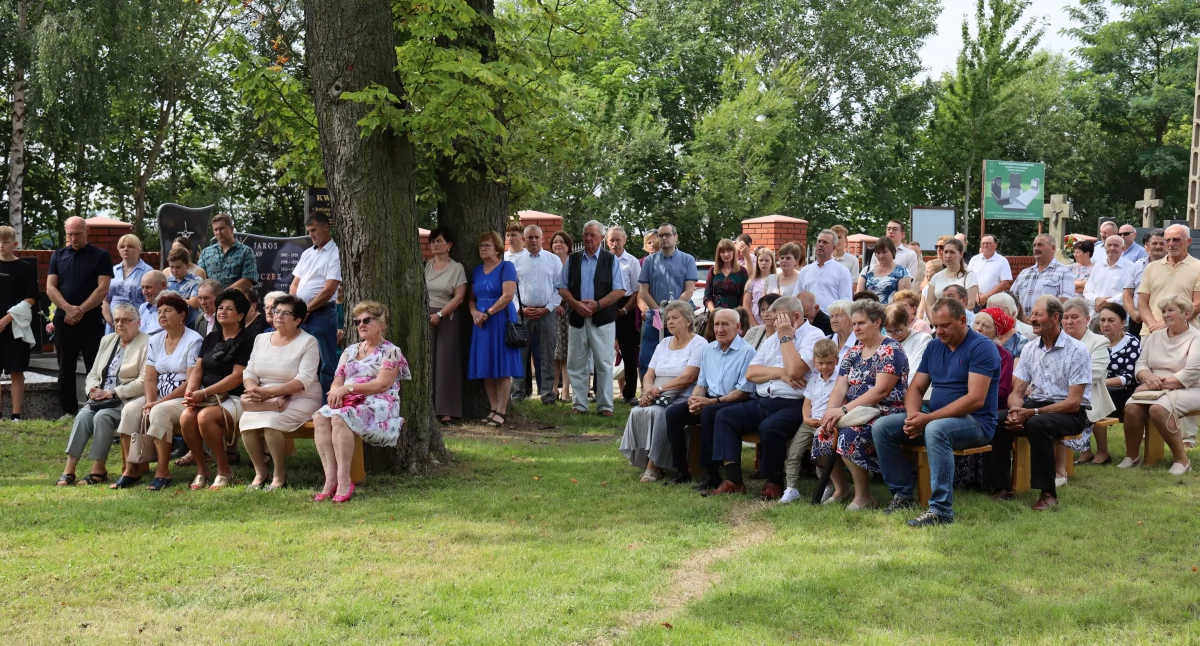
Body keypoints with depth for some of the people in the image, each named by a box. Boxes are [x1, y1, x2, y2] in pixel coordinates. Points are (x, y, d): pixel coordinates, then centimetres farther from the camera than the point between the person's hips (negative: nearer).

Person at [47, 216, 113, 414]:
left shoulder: (101, 256, 1)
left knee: (95, 371, -3)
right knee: (65, 372, 7)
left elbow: (103, 289, -8)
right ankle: (68, 414, 14)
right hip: (63, 321, 4)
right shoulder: (58, 255, 11)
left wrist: (80, 311, -14)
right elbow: (50, 288, 3)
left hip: (92, 321, -4)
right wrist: (68, 309, -12)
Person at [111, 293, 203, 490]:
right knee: (130, 410, -20)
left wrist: (158, 403, -18)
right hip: (159, 399, 6)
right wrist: (149, 403, -13)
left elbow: (191, 382, -15)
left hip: (184, 399, -6)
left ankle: (162, 473, -27)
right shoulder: (155, 341, 12)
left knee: (159, 412, -33)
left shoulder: (194, 341, -8)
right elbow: (150, 380, 8)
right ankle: (132, 468, -18)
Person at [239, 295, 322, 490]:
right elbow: (249, 372, 9)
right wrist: (254, 390, -15)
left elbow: (304, 380, -15)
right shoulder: (261, 339, 14)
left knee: (270, 422, -31)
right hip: (265, 400, 5)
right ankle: (259, 473, -9)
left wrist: (269, 392, -24)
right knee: (247, 421, -25)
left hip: (300, 400, -5)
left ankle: (279, 475, -12)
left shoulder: (308, 342, -4)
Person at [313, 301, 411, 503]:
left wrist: (348, 388, -16)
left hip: (377, 405, -6)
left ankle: (344, 481, -36)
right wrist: (336, 391, -9)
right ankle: (331, 478, -35)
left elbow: (382, 384, -9)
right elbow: (338, 381, 17)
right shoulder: (350, 351, 25)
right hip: (348, 403, 6)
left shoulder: (390, 351, 5)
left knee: (339, 418, -36)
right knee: (319, 417, -28)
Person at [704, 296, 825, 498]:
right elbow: (750, 373, 9)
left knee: (769, 427, -34)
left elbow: (794, 370, -18)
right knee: (724, 416, -12)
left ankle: (775, 483, -11)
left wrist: (786, 337, -8)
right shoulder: (772, 339, 21)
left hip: (792, 405, -7)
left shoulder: (813, 336, -1)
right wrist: (780, 373, -6)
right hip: (763, 402, 7)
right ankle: (733, 480, -15)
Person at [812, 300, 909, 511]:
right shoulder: (853, 352, 15)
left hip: (886, 413, -7)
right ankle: (840, 487, 5)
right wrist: (831, 411, -15)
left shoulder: (891, 350, -8)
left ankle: (863, 496, -16)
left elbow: (881, 391, -19)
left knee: (850, 436, -33)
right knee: (822, 435, -17)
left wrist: (844, 410, -24)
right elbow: (840, 387, 7)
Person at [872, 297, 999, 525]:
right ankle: (902, 494, 0)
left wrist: (928, 418, -24)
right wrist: (913, 414, -14)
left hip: (975, 422, -7)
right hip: (933, 418, 7)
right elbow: (916, 388, 11)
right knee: (881, 427, -7)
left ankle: (941, 509, -35)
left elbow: (976, 399, -21)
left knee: (935, 429, -39)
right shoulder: (934, 346, 11)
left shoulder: (981, 347, -12)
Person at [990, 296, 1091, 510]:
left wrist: (1033, 412, -24)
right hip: (1035, 405, 5)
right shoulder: (1029, 350, 7)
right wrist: (1016, 411, -20)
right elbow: (1017, 392, 5)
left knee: (1036, 424, -36)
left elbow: (1073, 402, -16)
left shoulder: (1077, 351, -10)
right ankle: (1001, 487, -15)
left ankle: (1048, 493, -27)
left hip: (1070, 413, -5)